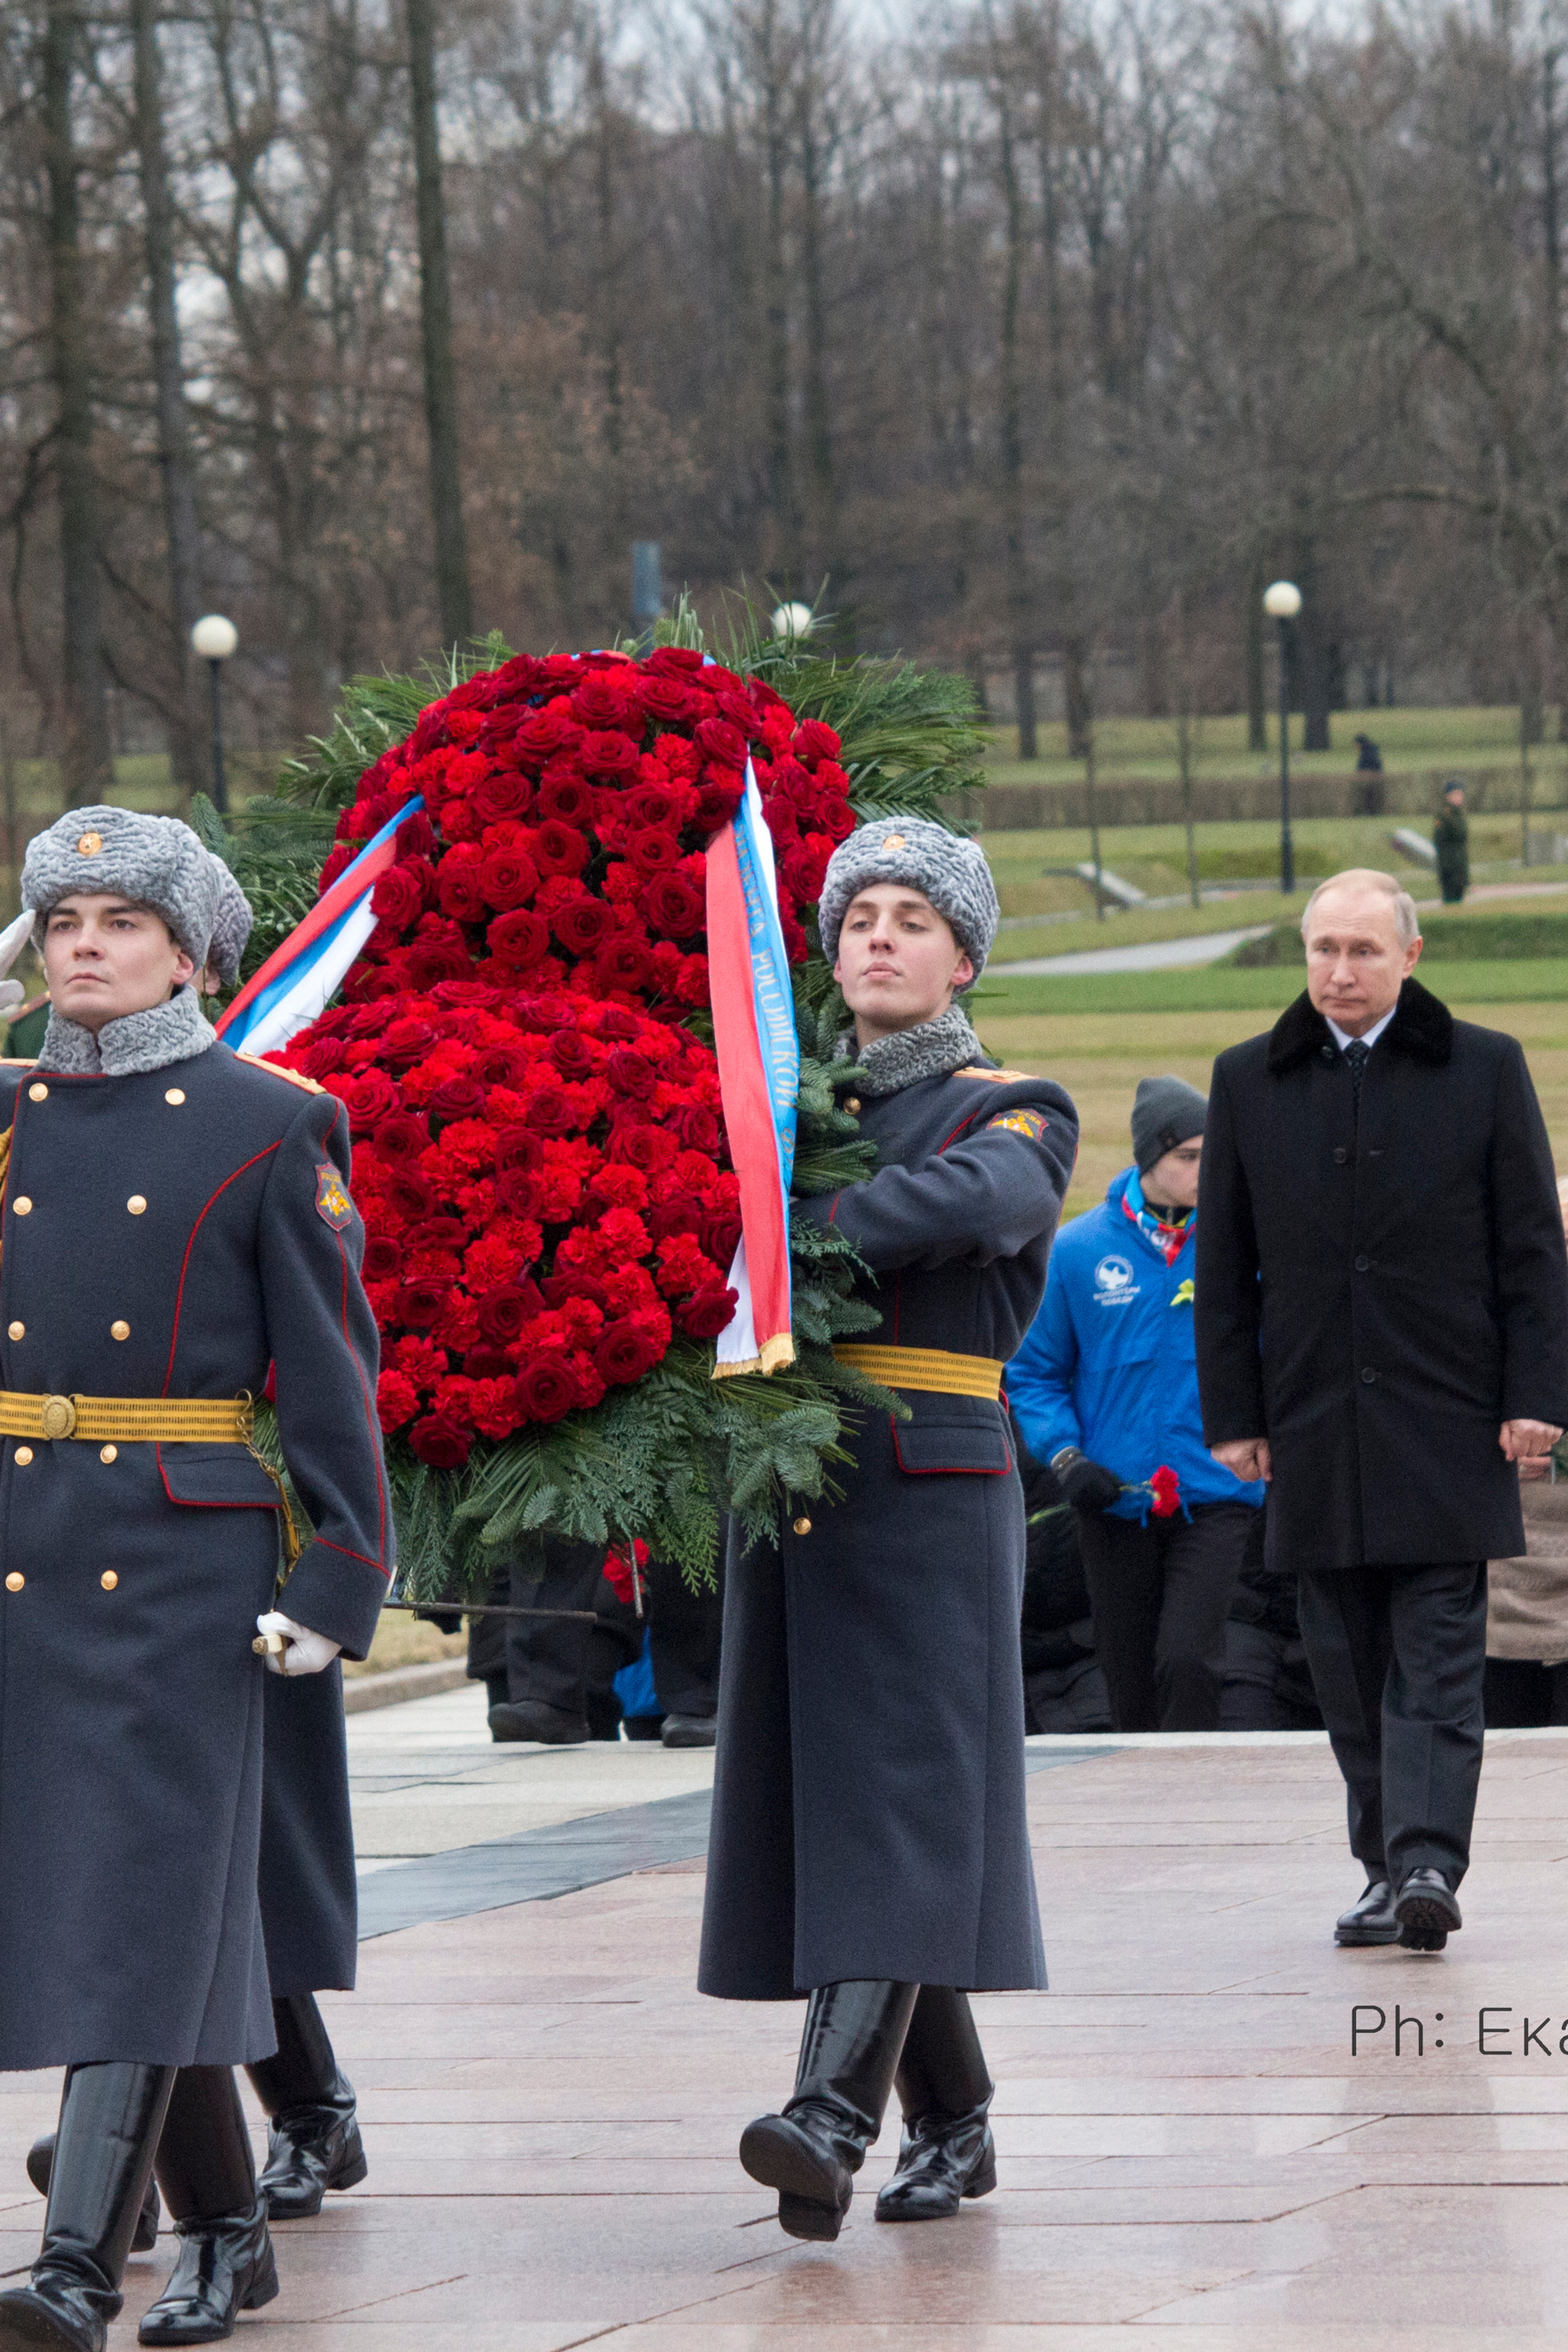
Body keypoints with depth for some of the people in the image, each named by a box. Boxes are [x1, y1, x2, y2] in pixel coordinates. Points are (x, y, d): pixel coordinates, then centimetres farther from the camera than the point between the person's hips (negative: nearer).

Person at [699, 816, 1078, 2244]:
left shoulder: (1018, 1115, 2)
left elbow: (971, 1200, -20)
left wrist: (784, 1229, -28)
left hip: (932, 1494, -5)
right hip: (788, 1493, 5)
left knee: (897, 1792, -14)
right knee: (815, 1798, 6)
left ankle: (834, 2120, -25)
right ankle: (951, 2126, 16)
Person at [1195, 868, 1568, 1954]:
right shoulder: (1250, 1082, 8)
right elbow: (1224, 1266, 10)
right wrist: (1233, 1415, 5)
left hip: (1447, 1419, -3)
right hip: (1316, 1434, 3)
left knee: (1437, 1662, -8)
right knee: (1354, 1671, 5)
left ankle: (1427, 1864, -16)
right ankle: (1391, 1868, 12)